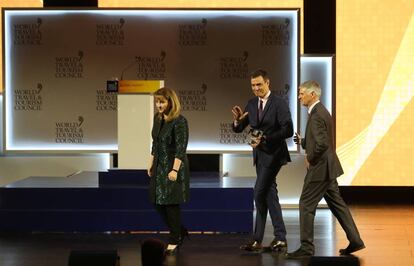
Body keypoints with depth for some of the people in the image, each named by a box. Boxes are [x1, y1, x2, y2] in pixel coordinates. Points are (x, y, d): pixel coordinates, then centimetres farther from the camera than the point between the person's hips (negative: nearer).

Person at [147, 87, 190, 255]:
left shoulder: (179, 121, -16)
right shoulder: (157, 118, 8)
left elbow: (181, 148, -19)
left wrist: (175, 170, -24)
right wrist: (151, 163, 16)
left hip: (173, 167, -8)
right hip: (159, 166, 8)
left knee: (171, 203, -2)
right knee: (158, 203, 9)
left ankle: (174, 241, 11)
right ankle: (180, 232, 25)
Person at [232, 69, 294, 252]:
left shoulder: (279, 104, -11)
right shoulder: (252, 104, 7)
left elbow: (288, 131, -18)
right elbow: (238, 129, 7)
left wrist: (265, 138, -25)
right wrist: (238, 120, -16)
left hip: (273, 154, -7)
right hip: (260, 154, 7)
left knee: (260, 193, -11)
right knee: (269, 194, 10)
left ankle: (258, 239, -3)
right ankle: (280, 238, 17)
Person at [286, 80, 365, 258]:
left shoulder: (317, 115, -19)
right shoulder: (321, 111, 13)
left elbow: (322, 144, -28)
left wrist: (310, 158, -14)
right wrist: (302, 141, 8)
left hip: (319, 168, -10)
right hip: (327, 168, 10)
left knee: (306, 205, -3)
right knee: (336, 203, 15)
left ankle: (306, 247, 2)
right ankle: (355, 240, 18)